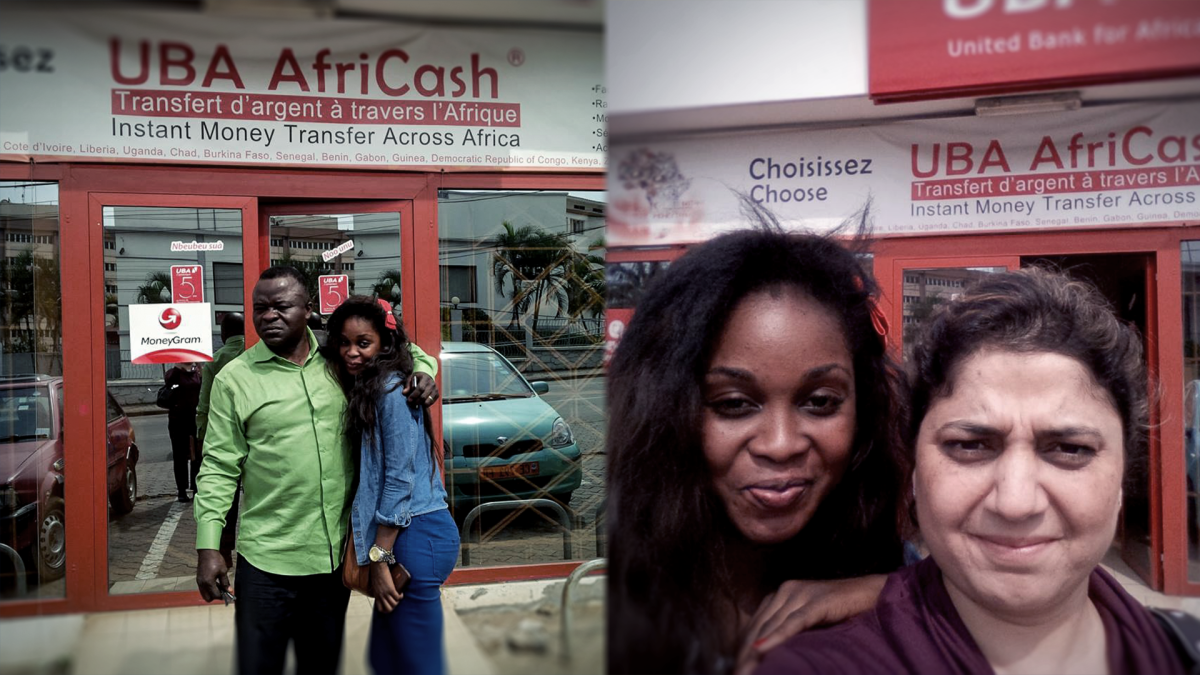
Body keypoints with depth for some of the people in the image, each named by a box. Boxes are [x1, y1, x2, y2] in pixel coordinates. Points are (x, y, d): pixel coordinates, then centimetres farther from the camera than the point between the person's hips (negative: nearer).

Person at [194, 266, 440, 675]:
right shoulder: (234, 379, -4)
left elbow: (407, 352, 18)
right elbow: (219, 469, -4)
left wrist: (423, 373, -4)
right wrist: (208, 546, -9)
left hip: (336, 554, 3)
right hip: (267, 561, -3)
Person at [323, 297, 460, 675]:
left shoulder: (391, 391, -13)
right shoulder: (366, 390, 16)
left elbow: (400, 479, -16)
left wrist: (379, 558, -14)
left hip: (416, 536, -10)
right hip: (406, 534, 10)